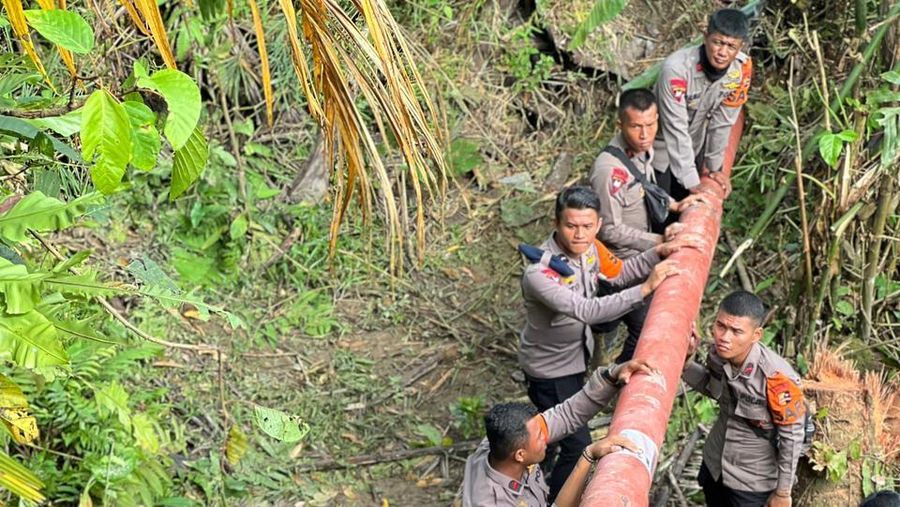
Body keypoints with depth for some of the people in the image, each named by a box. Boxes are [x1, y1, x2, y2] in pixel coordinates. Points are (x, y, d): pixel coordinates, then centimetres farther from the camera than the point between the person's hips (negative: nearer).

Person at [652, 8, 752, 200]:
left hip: (695, 144, 4)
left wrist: (714, 166, -3)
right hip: (662, 144, -4)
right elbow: (675, 129, -36)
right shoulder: (676, 68, -38)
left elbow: (722, 121, -11)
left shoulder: (742, 68, -23)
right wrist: (692, 183, -36)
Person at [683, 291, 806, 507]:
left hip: (752, 478, -6)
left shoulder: (776, 377, -34)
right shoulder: (718, 353, -17)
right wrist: (683, 363, -11)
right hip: (715, 462, 6)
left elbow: (792, 437, -20)